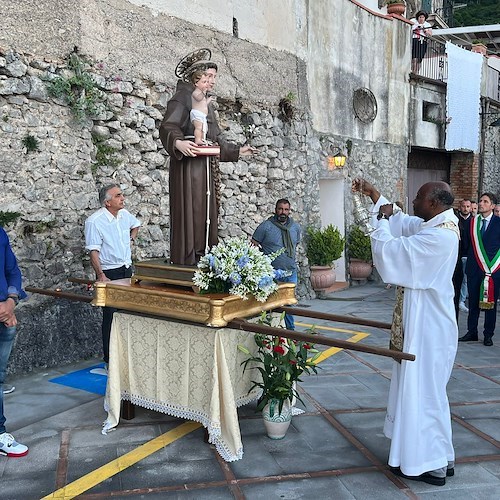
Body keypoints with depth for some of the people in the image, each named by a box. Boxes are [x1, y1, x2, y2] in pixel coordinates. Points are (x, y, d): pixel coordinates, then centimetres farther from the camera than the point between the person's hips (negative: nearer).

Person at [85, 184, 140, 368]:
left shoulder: (125, 214, 5)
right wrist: (101, 275, -26)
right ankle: (110, 359, 8)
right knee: (111, 316, -3)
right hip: (109, 273, -6)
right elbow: (93, 251, -18)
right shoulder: (94, 221, -15)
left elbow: (135, 225, 30)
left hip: (126, 270, 7)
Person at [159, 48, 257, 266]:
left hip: (206, 166, 9)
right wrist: (178, 142, -37)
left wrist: (238, 151, 29)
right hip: (188, 165, -9)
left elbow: (216, 140, 28)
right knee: (190, 210, -11)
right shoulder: (182, 98, -3)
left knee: (206, 213, 7)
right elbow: (167, 127, -17)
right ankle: (187, 260, -9)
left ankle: (203, 258, 12)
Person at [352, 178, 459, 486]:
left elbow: (388, 250, -24)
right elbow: (401, 222, 19)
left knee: (423, 391, 1)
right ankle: (440, 458, 32)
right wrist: (375, 195, 19)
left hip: (427, 326, -10)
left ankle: (431, 465, 15)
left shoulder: (438, 237, -25)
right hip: (427, 322, 10)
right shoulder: (438, 226, 6)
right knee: (428, 390, 19)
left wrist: (382, 219, -7)